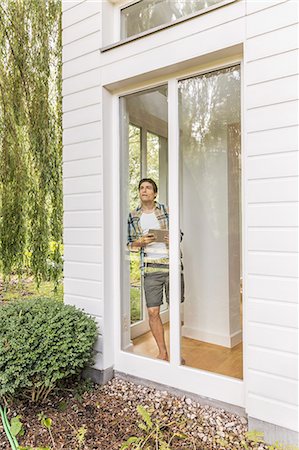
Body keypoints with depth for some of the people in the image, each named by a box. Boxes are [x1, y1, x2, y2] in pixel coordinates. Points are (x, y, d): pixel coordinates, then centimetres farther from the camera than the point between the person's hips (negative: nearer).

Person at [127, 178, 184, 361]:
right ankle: (162, 352, 21)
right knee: (153, 312, 2)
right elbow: (129, 244, 12)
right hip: (151, 267, 1)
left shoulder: (167, 211, 5)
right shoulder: (133, 216, 8)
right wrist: (140, 242, -9)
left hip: (172, 264, -1)